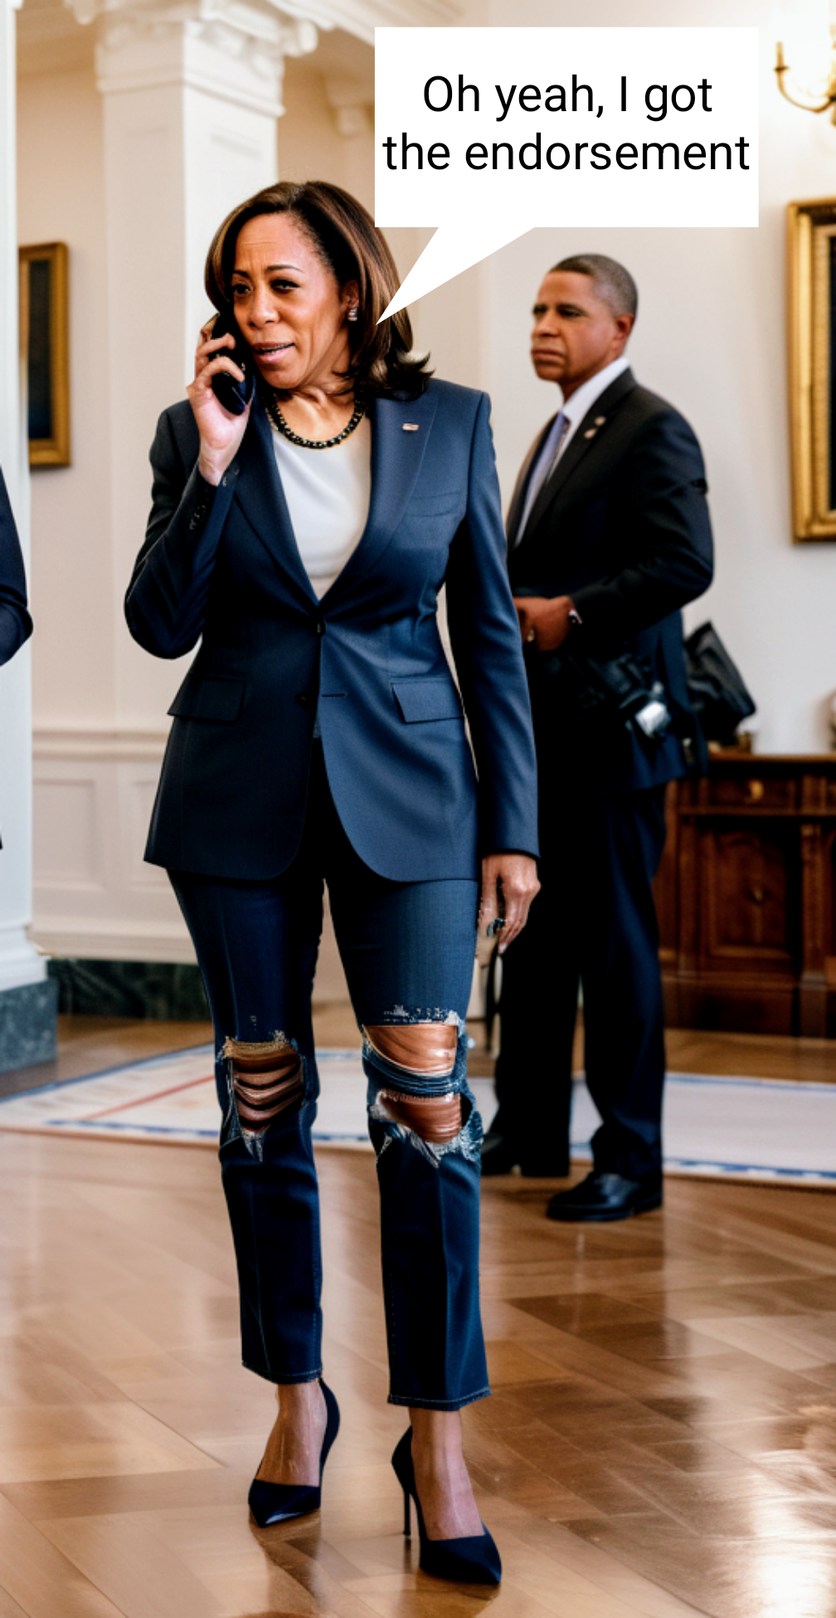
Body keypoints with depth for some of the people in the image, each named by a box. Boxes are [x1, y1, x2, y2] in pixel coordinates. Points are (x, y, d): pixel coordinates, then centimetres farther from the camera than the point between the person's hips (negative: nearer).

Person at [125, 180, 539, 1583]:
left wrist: (513, 827, 1)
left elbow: (491, 635, 4)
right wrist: (214, 466, -15)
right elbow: (159, 625, -4)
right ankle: (298, 1394, 27)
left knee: (427, 1101, -8)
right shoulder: (198, 429, 3)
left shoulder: (450, 423, 1)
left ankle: (438, 1439, 4)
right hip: (239, 798, 2)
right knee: (264, 1099, 9)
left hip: (405, 791, -1)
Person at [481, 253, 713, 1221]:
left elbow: (686, 562, -21)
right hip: (538, 726, 9)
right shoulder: (556, 435, 20)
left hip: (607, 725, -9)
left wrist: (569, 613, -20)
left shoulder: (649, 430, -9)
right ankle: (528, 1128, 26)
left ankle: (631, 1159, 5)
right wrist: (515, 613, 7)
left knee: (614, 941, -4)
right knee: (532, 931, 14)